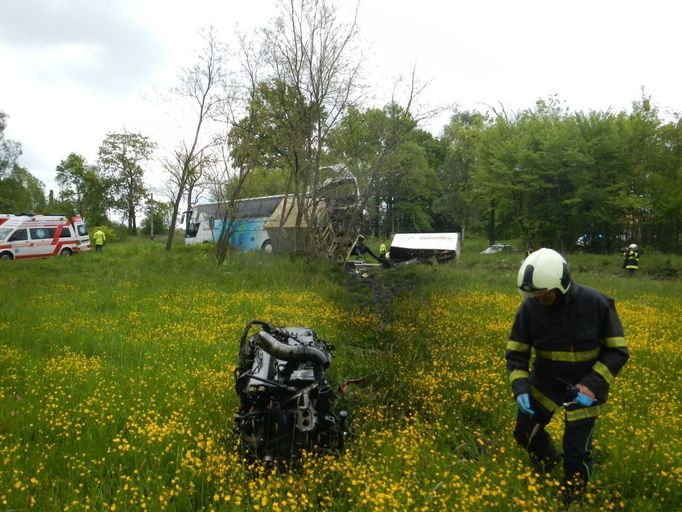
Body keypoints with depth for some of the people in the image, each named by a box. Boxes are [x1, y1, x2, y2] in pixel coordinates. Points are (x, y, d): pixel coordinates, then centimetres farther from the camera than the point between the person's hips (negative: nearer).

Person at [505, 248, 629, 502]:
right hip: (545, 382, 3)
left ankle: (573, 498, 35)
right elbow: (515, 353, -7)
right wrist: (520, 387, -22)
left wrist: (593, 385, -25)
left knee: (576, 449, 5)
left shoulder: (596, 303, -23)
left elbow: (617, 351, -14)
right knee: (524, 432, 8)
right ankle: (548, 462, 43)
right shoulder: (530, 307, -17)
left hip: (584, 386, -2)